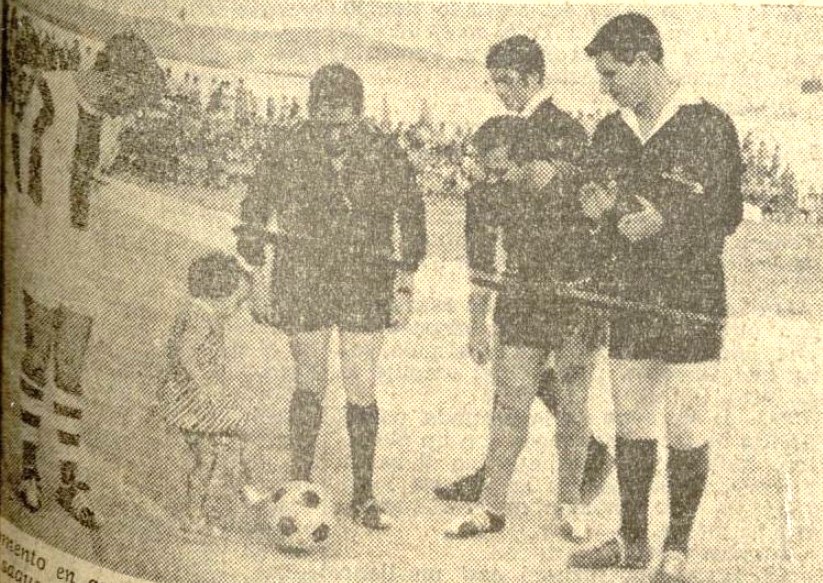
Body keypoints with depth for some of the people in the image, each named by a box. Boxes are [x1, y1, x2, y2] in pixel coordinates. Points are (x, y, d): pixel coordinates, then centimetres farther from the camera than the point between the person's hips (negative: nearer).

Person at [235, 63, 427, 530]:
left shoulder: (385, 155, -6)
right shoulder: (287, 150, -6)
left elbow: (411, 216, 6)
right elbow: (256, 211, 5)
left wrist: (406, 284, 5)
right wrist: (260, 278, 3)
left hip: (365, 285, 0)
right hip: (302, 281, 0)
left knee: (363, 391, 0)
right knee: (311, 386, 5)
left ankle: (364, 496, 14)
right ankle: (301, 484, 22)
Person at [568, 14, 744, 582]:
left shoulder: (709, 126, -7)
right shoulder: (611, 132, 10)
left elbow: (726, 213, -8)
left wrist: (663, 220, -21)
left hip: (691, 305, -5)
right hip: (630, 301, 5)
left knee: (687, 430, 0)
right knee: (631, 425, 12)